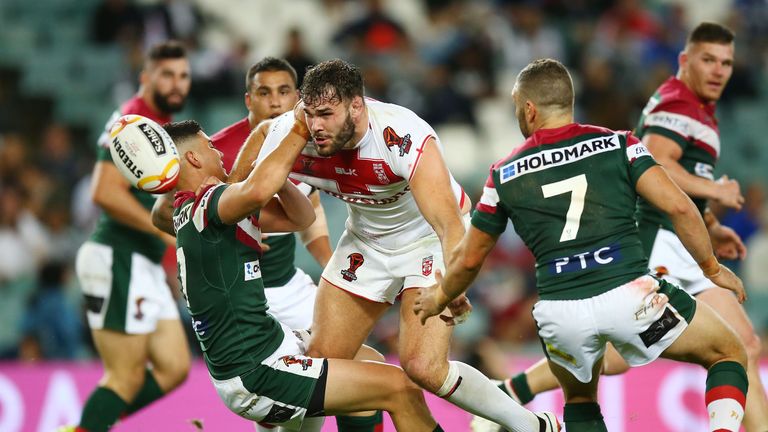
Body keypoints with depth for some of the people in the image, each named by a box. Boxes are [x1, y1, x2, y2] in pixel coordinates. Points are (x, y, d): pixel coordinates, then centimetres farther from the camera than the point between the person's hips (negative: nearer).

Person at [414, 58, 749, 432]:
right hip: (630, 295, -2)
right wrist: (711, 267, 12)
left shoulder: (505, 174, 13)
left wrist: (440, 298, 42)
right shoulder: (618, 144, 8)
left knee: (579, 397, 31)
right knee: (728, 354, 18)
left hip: (559, 313, 2)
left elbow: (469, 258, 23)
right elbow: (677, 206, -3)